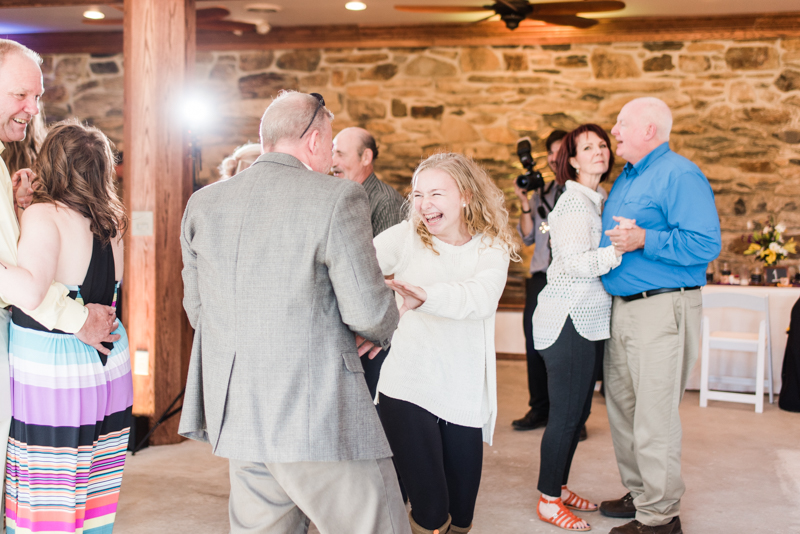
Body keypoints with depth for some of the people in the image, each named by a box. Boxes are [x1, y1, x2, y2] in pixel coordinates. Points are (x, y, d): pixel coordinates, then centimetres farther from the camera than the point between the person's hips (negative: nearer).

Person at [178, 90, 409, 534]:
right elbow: (369, 312, -12)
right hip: (319, 415, -7)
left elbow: (196, 308, 13)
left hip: (235, 415, 7)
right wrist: (379, 331, 9)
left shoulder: (203, 203, 7)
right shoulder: (338, 198, -11)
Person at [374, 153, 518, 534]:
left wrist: (423, 295, -39)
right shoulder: (407, 237, 2)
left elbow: (481, 297, -20)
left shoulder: (491, 248, 1)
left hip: (465, 397, 2)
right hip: (408, 389, -2)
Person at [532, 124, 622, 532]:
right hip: (567, 319, -9)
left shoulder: (596, 201, 17)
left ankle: (559, 488, 26)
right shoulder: (574, 203, -13)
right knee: (565, 413, -3)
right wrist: (621, 248, -31)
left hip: (587, 320, 9)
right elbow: (575, 264, -23)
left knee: (578, 411, 14)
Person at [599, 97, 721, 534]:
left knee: (654, 418, -5)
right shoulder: (626, 178, 18)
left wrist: (643, 241, -23)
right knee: (623, 408, 16)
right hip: (622, 307, 10)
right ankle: (640, 494, 30)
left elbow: (706, 243, -21)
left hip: (662, 309, -9)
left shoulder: (679, 175, -11)